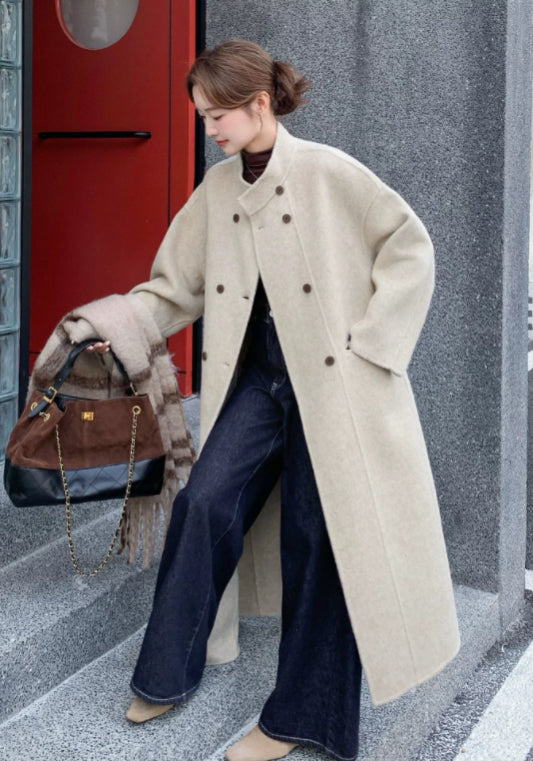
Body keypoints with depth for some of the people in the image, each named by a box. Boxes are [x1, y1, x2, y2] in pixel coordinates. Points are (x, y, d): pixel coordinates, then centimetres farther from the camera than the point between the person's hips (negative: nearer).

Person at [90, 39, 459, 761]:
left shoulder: (328, 172, -9)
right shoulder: (218, 188, 8)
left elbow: (411, 244, -6)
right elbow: (179, 283, 12)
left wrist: (368, 341, -9)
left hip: (331, 379, -4)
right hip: (259, 374, 5)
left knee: (320, 532, -1)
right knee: (205, 500, -10)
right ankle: (167, 674, 9)